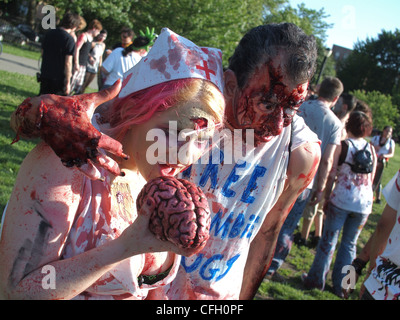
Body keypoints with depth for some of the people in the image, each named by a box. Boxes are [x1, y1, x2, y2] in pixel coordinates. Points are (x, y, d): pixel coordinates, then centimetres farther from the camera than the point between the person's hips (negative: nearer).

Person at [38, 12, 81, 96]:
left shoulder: (49, 33, 7)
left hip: (45, 75, 6)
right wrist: (68, 83, -13)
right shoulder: (69, 39, -13)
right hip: (60, 78, -6)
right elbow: (68, 63, -16)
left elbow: (42, 53, 16)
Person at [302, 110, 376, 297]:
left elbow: (332, 175, -7)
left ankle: (316, 279, 14)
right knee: (350, 243, 12)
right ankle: (340, 285, 17)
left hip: (341, 198, -3)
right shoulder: (371, 149, 5)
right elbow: (371, 178, 12)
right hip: (364, 203, 3)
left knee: (329, 239, 7)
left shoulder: (342, 145, -6)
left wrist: (326, 197, 1)